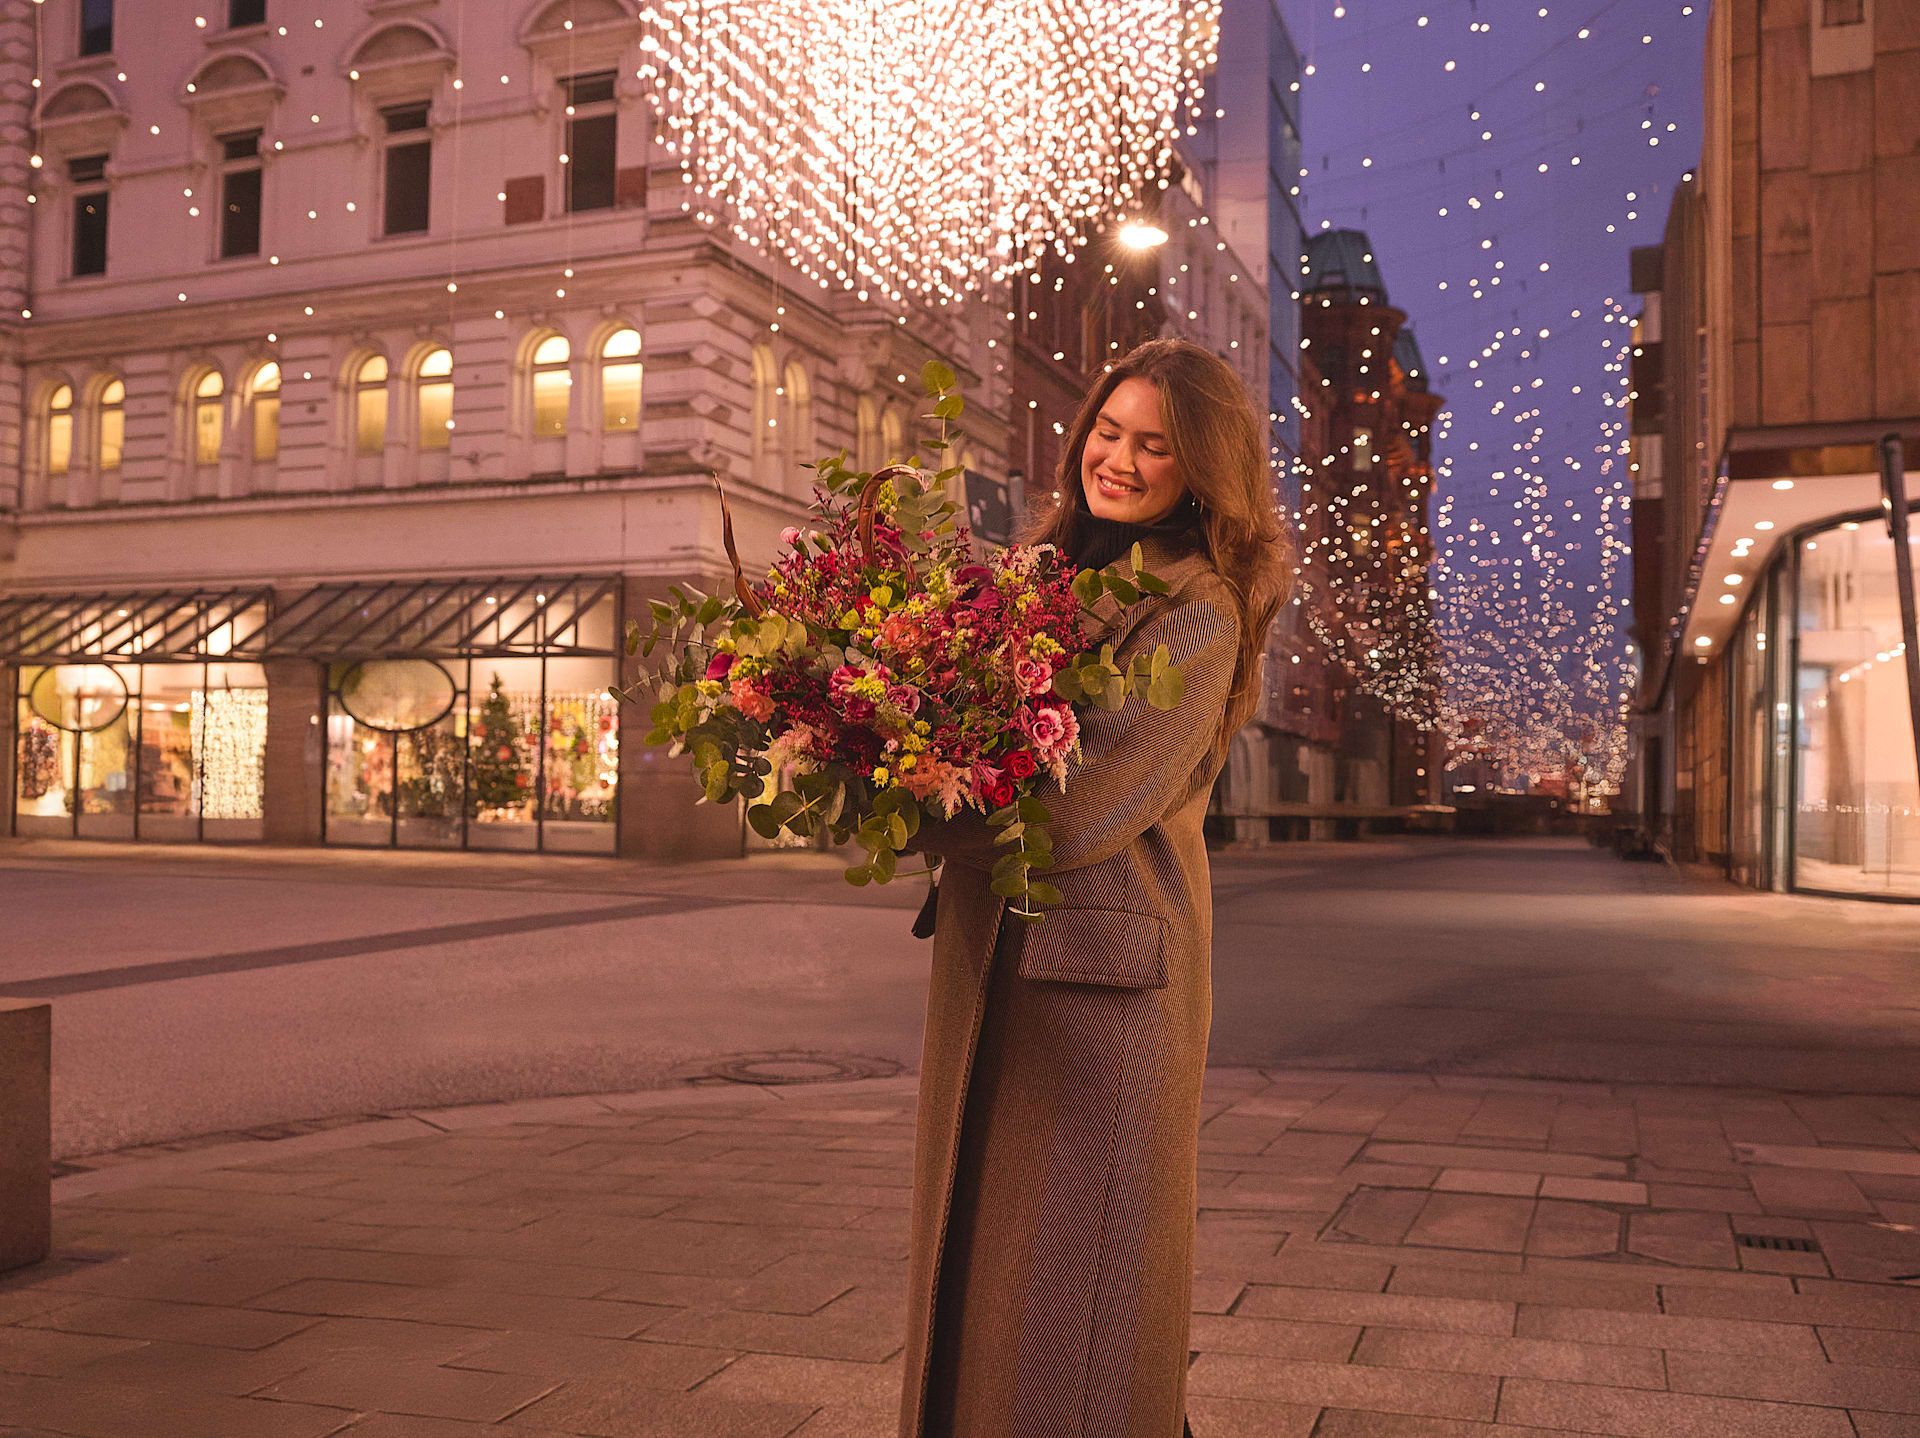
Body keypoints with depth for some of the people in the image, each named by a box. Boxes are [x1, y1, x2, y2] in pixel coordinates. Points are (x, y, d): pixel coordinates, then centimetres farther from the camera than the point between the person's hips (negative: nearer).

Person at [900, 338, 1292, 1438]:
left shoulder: (1198, 617, -10)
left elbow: (1085, 812, -19)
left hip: (1106, 975, -6)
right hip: (990, 970, 7)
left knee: (1076, 1280, 3)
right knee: (979, 1264, 15)